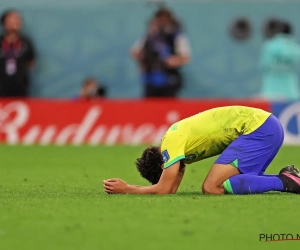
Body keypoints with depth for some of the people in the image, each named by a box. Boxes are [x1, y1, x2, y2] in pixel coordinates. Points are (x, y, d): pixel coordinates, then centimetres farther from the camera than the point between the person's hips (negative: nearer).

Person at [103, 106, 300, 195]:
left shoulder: (172, 143, -9)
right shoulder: (178, 139, 18)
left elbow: (164, 190, -9)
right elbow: (172, 189, 20)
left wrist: (126, 189, 2)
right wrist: (127, 187, 14)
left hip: (258, 129, -10)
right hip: (266, 124, 10)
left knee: (212, 187, -13)